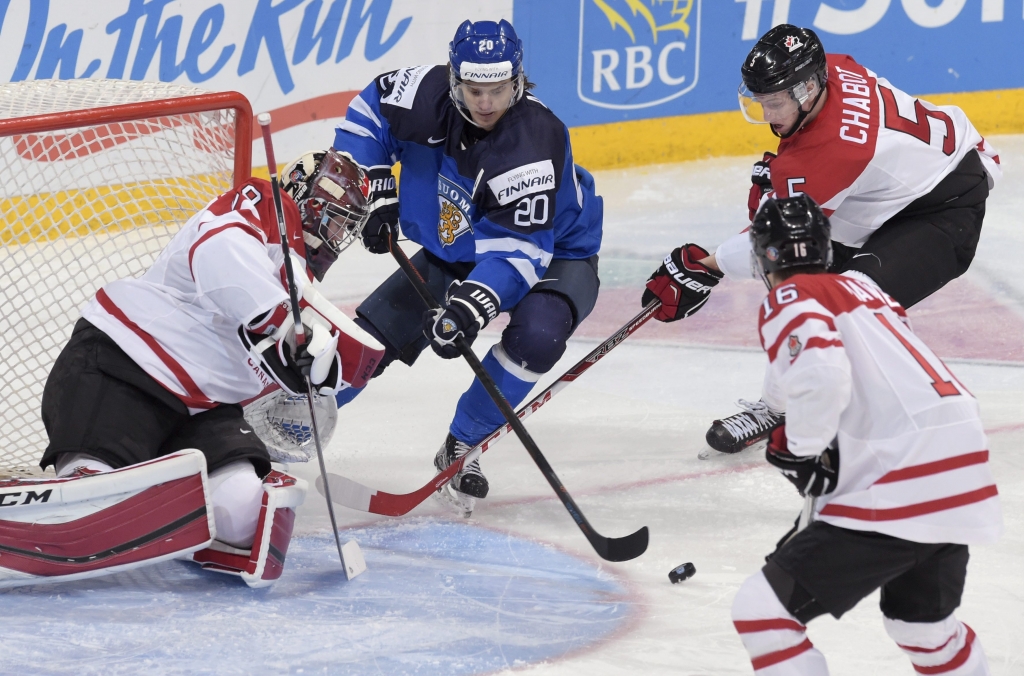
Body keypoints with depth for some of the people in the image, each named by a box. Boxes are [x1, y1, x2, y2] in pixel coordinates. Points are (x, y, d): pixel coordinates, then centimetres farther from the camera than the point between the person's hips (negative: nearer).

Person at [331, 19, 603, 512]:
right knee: (371, 335, -2)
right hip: (454, 248, 4)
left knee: (536, 336, -34)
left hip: (553, 252, -4)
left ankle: (461, 447, -12)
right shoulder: (429, 94, -22)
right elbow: (369, 111, -1)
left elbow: (518, 249, -39)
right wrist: (376, 192, -10)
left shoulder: (536, 143, -35)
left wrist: (472, 305, -52)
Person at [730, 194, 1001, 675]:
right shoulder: (860, 285, 21)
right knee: (923, 625, 32)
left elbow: (819, 372, -23)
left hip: (896, 489, -9)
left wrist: (800, 449, -8)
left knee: (761, 611, -6)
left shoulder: (789, 300, -5)